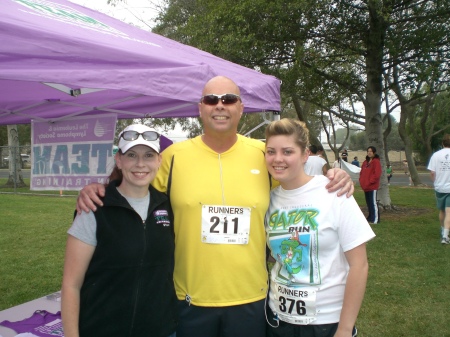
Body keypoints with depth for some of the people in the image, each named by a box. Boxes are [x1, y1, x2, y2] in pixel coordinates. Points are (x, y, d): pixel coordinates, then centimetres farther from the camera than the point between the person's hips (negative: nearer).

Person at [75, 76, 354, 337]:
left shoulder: (263, 154, -2)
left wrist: (334, 180, -4)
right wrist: (96, 191, -9)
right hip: (190, 299, -1)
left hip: (251, 299, 1)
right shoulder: (174, 156, -5)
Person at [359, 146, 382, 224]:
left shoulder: (376, 161, -8)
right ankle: (370, 218, 23)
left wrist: (370, 181, -16)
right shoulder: (365, 162, 16)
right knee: (368, 203, 14)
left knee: (373, 202, -7)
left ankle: (375, 219, -3)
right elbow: (362, 172, 21)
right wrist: (361, 180, 6)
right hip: (365, 186, 8)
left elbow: (377, 174, -16)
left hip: (372, 186, -8)